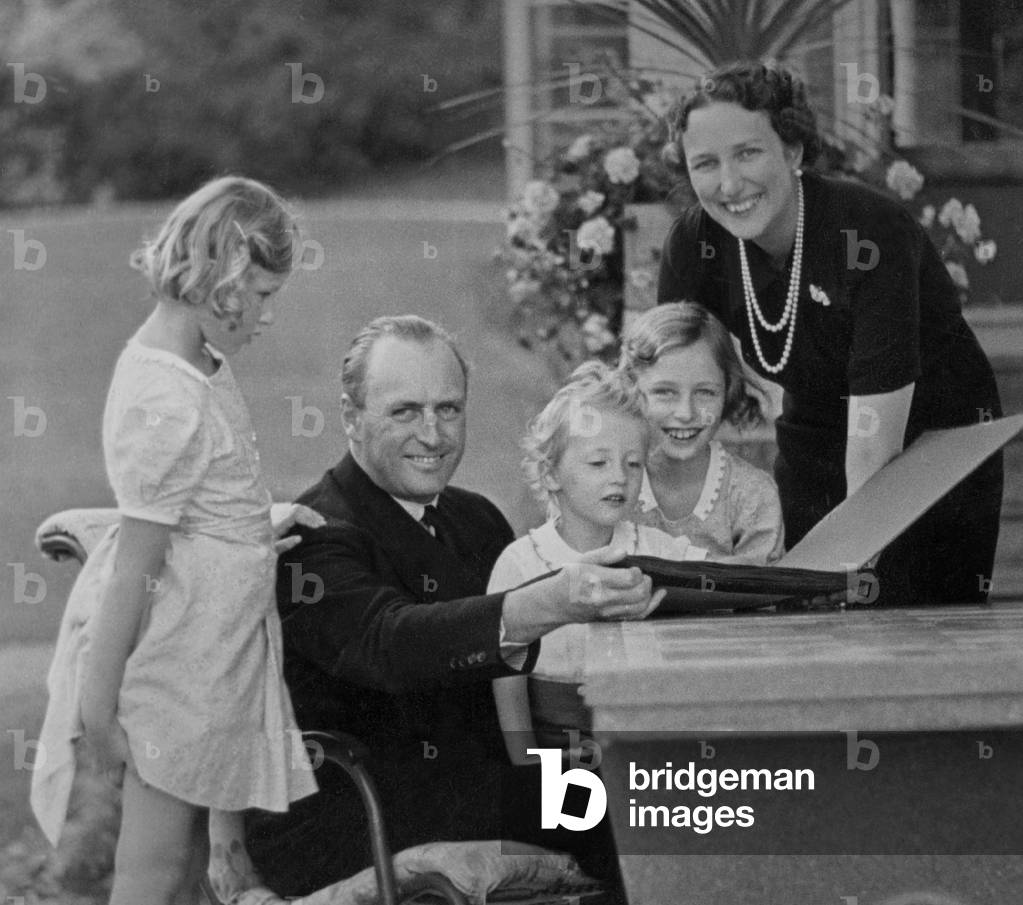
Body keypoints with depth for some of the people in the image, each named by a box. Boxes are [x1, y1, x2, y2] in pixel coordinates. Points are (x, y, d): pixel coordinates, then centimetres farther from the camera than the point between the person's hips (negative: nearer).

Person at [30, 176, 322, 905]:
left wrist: (261, 522, 9)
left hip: (213, 649, 10)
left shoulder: (196, 363, 6)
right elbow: (133, 566, -21)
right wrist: (98, 712, -18)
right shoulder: (167, 404, -23)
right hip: (179, 656, -10)